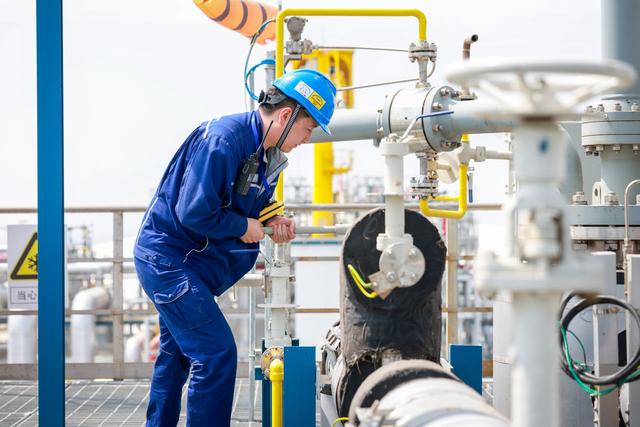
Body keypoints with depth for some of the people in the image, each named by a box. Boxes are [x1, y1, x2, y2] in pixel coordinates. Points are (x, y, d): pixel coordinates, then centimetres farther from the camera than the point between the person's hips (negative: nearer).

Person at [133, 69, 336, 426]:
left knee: (177, 353, 21)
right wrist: (244, 227, -17)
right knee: (216, 353, -14)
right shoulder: (223, 139, -26)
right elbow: (195, 212, -29)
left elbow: (249, 205, 18)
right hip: (168, 257, -11)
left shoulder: (268, 155, 5)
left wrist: (271, 221, -2)